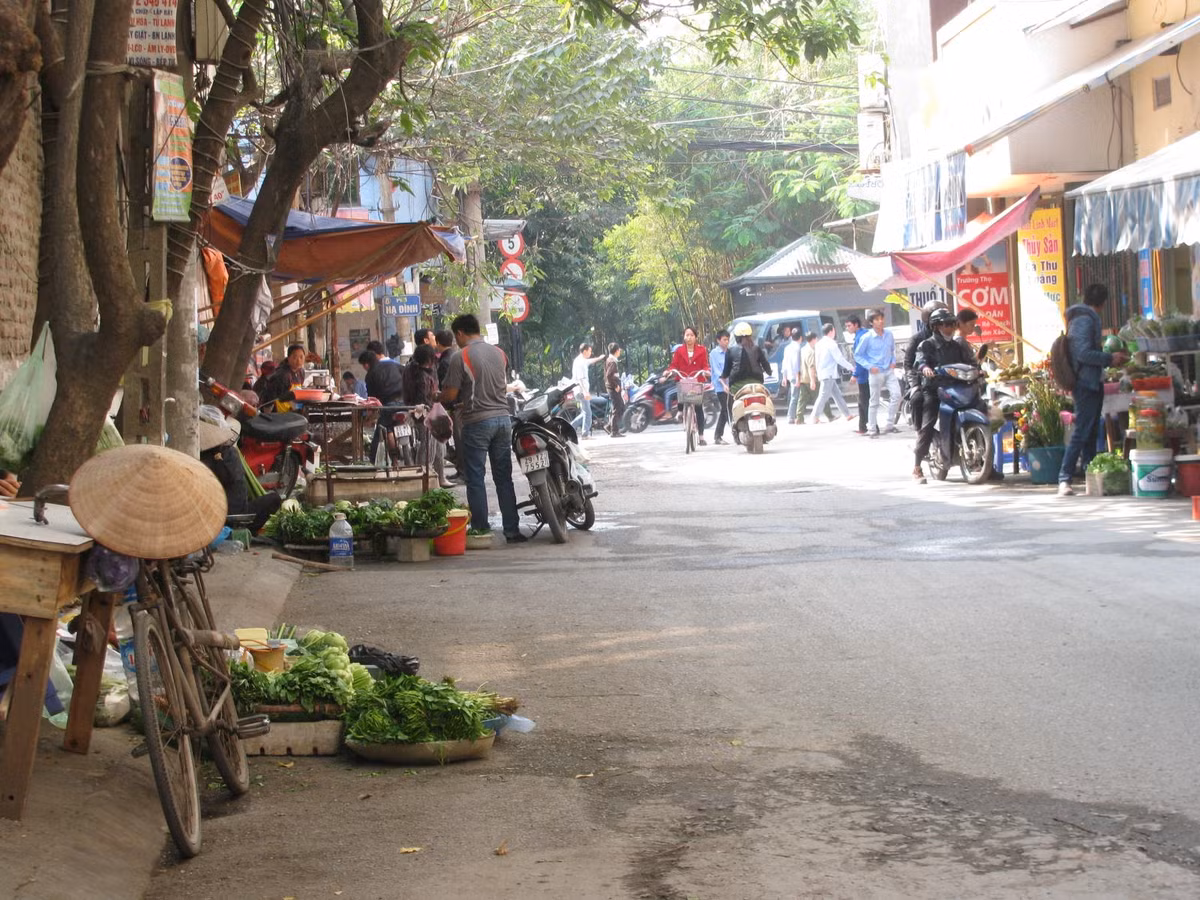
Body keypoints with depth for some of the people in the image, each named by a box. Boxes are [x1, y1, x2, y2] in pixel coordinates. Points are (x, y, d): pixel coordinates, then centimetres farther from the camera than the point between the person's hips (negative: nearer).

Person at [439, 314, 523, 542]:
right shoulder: (499, 353, 9)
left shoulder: (461, 357, -10)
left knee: (475, 479, 3)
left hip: (477, 422, -5)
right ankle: (512, 530, 8)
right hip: (502, 418, 5)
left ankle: (480, 530, 3)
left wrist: (438, 396, 11)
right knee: (503, 478, 9)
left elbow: (450, 395, -10)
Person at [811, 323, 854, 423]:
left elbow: (817, 360, 18)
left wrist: (818, 373, 23)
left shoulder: (819, 343, 14)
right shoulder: (831, 343, -13)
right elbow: (839, 358, -13)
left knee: (837, 394, 12)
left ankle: (847, 415, 15)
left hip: (823, 373, 10)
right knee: (823, 396, -8)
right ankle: (815, 417, -9)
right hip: (829, 374, -10)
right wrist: (850, 367, -4)